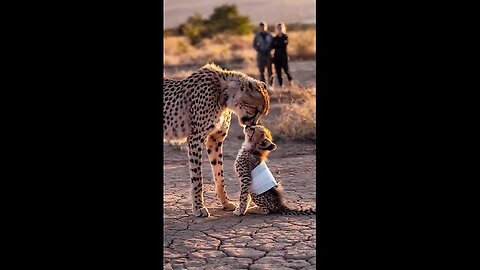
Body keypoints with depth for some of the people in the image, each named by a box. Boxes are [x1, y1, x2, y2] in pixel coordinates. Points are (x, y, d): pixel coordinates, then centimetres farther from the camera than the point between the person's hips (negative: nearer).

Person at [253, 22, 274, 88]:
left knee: (270, 70, -5)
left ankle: (271, 85, 0)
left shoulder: (269, 35, 5)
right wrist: (260, 51, -5)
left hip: (268, 54, 0)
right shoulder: (257, 36, 4)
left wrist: (269, 50, -5)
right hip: (260, 55, 0)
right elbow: (254, 45, 8)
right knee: (261, 71, -1)